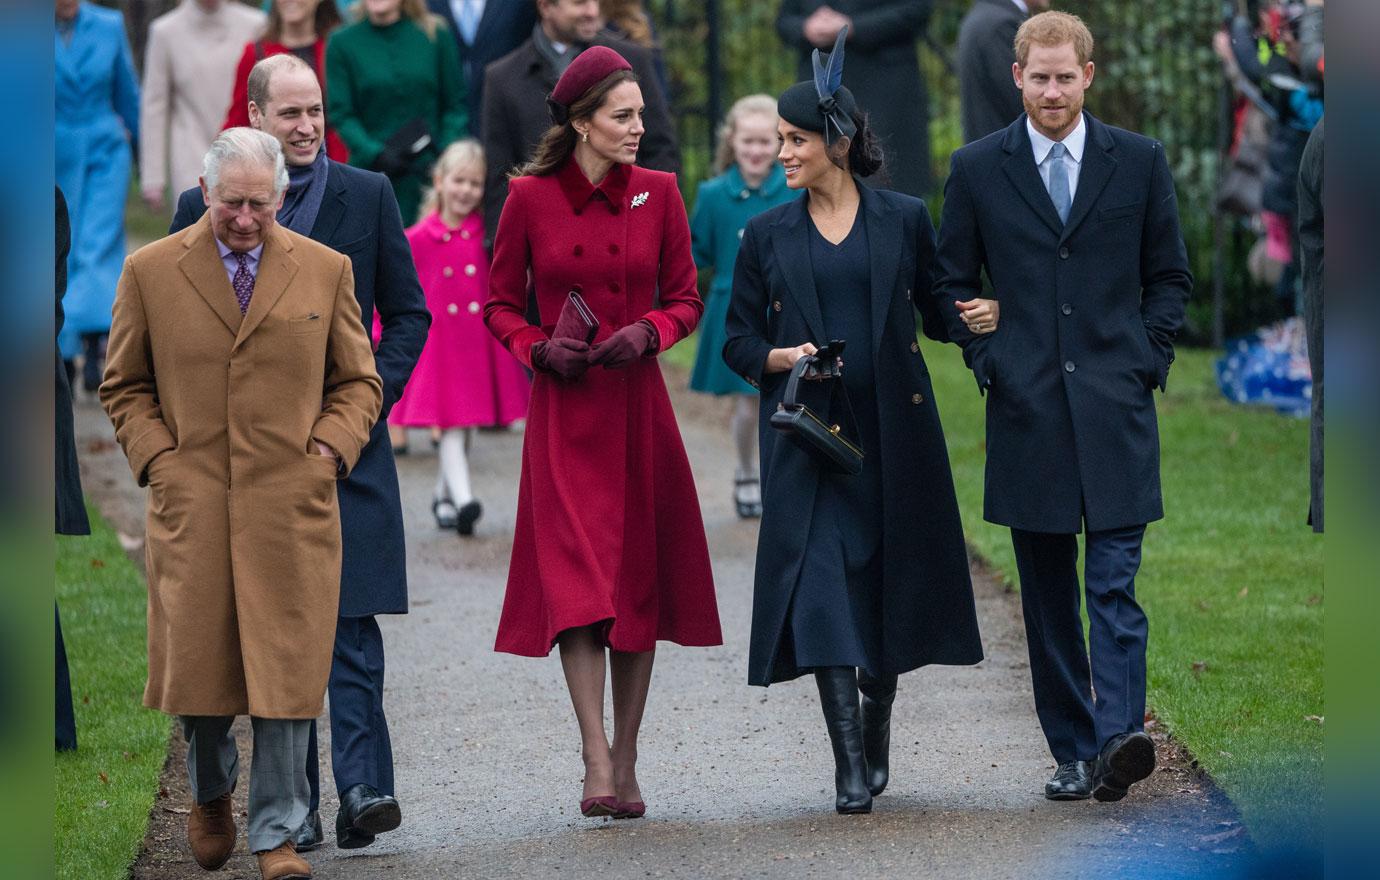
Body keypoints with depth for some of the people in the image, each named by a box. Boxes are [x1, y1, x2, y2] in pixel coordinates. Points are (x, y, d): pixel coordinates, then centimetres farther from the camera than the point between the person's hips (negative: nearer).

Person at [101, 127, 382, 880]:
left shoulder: (324, 270, 7)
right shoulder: (151, 272, 5)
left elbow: (359, 382, 14)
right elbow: (123, 387, 12)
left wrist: (328, 452, -1)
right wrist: (158, 459, -2)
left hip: (293, 505, 0)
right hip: (191, 503, 0)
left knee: (286, 673, -4)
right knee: (198, 666, 2)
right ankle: (209, 796, 31)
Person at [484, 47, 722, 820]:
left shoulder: (658, 192, 4)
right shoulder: (531, 197, -1)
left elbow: (686, 299, 9)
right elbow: (500, 305, 7)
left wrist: (647, 332, -10)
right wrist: (540, 348, -11)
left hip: (638, 407, 2)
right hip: (564, 410, -2)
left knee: (640, 577, 4)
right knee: (575, 579, -12)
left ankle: (627, 761, 14)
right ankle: (597, 767, -15)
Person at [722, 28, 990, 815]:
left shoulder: (904, 220, 4)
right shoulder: (768, 235, 7)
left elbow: (935, 313, 7)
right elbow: (739, 341, 9)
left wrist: (981, 314, -14)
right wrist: (782, 357, -11)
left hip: (894, 427, 0)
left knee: (892, 581, 6)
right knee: (821, 585, -11)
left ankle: (877, 725, 31)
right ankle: (851, 766, -12)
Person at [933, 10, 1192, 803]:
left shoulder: (1140, 162, 6)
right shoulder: (978, 169, 6)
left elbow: (1170, 276, 12)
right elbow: (952, 283, 12)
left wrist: (1147, 359, 1)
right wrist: (988, 361, 0)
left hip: (1116, 408, -1)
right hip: (1027, 409, 1)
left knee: (1116, 582, -11)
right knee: (1048, 592, 5)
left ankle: (1120, 737, -21)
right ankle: (1073, 752, 10)